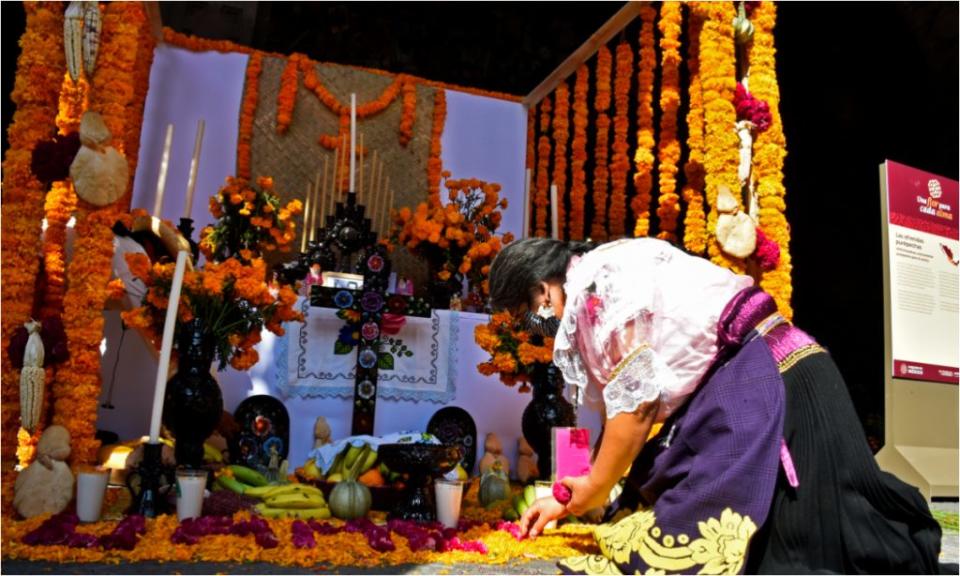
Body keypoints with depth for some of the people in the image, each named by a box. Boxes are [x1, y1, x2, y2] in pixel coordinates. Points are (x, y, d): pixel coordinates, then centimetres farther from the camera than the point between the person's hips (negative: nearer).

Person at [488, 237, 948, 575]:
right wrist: (572, 499, 19)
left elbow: (636, 403, -16)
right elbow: (617, 407, 17)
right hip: (731, 389, 10)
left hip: (762, 383, -10)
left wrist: (594, 491, 0)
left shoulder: (594, 282, -14)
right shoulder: (609, 275, 16)